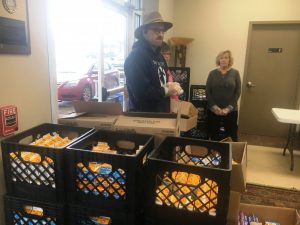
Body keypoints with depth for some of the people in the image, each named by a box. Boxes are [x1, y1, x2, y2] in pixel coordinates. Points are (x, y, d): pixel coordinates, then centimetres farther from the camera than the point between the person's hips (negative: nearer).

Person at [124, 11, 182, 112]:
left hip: (161, 112, 9)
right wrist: (166, 91, -14)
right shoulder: (136, 56, -18)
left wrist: (171, 87, -1)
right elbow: (141, 92, -28)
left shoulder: (159, 55, 13)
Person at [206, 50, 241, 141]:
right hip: (213, 110, 1)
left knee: (231, 136, 0)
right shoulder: (212, 73, 4)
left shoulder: (235, 73, 3)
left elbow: (238, 92, -1)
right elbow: (207, 91, 0)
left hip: (230, 110, 0)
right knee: (213, 135, 5)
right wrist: (214, 106, -11)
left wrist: (229, 107, -11)